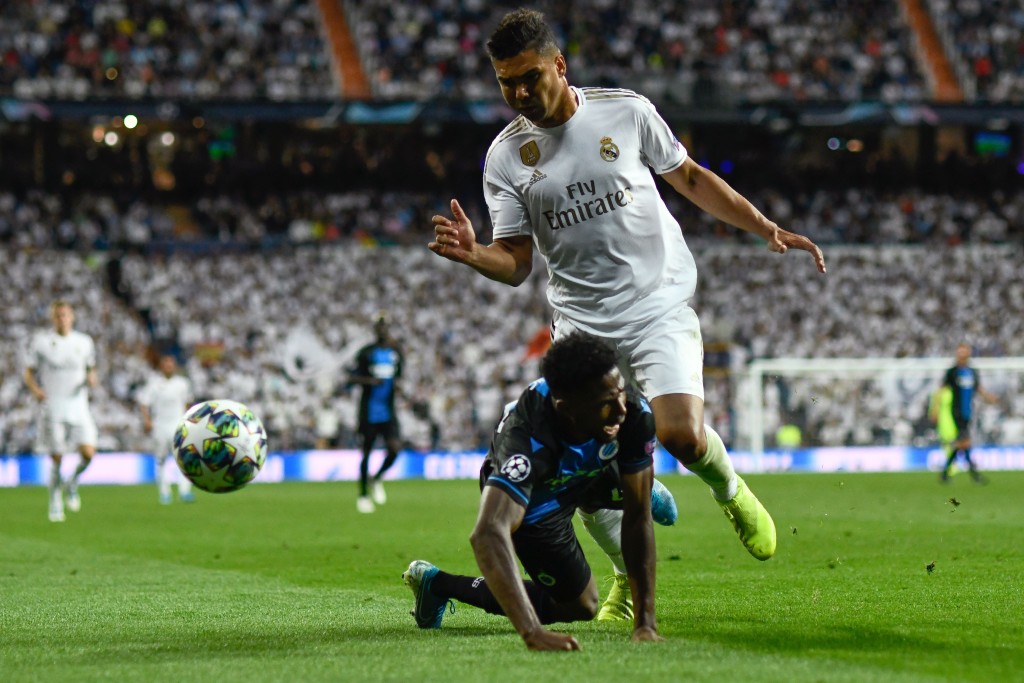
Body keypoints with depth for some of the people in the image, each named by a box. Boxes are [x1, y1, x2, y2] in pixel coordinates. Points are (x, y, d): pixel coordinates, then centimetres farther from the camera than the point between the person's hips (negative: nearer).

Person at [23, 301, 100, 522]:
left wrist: (91, 379, -2)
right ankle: (55, 504, 12)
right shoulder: (40, 341, 1)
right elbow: (29, 372, 6)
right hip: (53, 409, -2)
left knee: (88, 452, -13)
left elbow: (90, 369, 21)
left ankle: (71, 485, 16)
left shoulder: (84, 342, 8)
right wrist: (35, 389, -14)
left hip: (78, 406, 2)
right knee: (56, 459, -4)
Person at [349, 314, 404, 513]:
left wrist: (397, 384, 0)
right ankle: (363, 495, 16)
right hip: (369, 411, -3)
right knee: (367, 451, 2)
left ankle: (378, 479, 15)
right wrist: (369, 381, -20)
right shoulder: (366, 352, -1)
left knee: (394, 447, -14)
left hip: (388, 410, 3)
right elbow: (352, 377, -2)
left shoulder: (396, 352, 10)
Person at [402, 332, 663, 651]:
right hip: (532, 504, -5)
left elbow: (638, 518, -29)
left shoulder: (633, 412, -36)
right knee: (579, 605, 4)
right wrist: (532, 632, -71)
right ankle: (437, 584, 16)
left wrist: (645, 621, -34)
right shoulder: (528, 439, -49)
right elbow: (487, 534, -61)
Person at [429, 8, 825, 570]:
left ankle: (732, 493, 16)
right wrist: (472, 254, -21)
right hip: (581, 324, 2)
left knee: (682, 436, -19)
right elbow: (515, 262, 1)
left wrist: (768, 229, 8)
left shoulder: (626, 112, -1)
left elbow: (690, 178, 12)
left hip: (661, 308, -2)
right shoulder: (505, 156, 0)